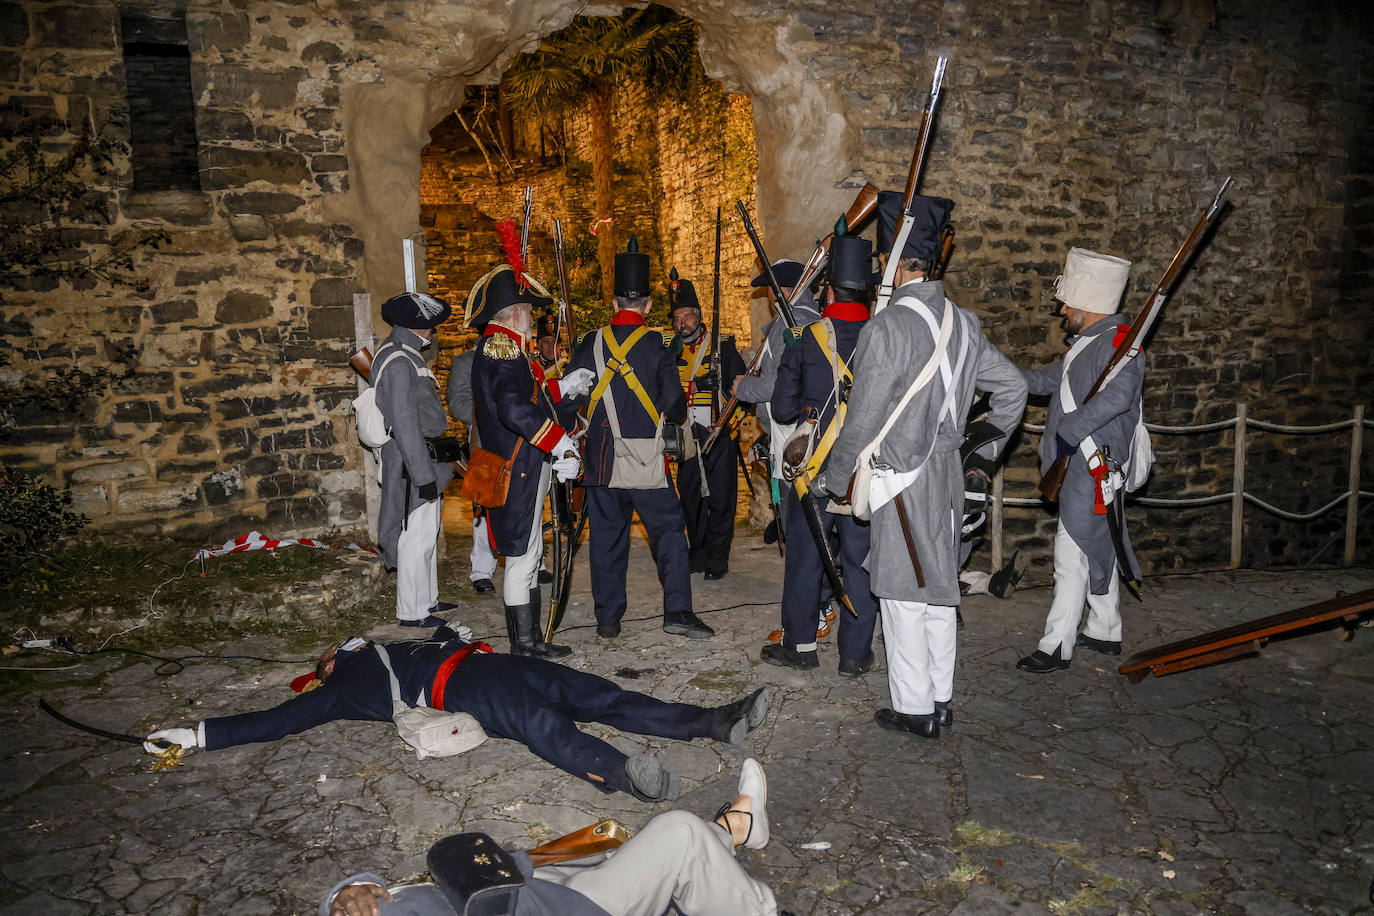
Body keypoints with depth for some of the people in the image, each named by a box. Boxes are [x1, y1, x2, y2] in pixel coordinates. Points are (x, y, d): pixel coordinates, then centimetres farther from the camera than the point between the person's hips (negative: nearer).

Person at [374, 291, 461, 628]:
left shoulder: (407, 354, 14)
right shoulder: (398, 362, -19)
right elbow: (404, 424, -23)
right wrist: (423, 476, -23)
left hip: (425, 460, 11)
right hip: (414, 462, -11)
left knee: (427, 534, 18)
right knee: (417, 538, -2)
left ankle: (427, 599, 31)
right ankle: (412, 611, 8)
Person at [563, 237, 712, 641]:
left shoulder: (591, 343, 2)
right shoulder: (655, 344, -8)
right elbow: (674, 403, -8)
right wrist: (677, 413, 14)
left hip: (601, 459, 3)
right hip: (646, 461, -3)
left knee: (606, 536, 10)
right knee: (669, 530, 7)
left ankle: (607, 618, 16)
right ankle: (678, 611, 2)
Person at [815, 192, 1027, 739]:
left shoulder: (887, 328, -17)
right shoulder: (961, 322, 6)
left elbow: (862, 420, -16)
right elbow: (1012, 386, 14)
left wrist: (832, 479, -4)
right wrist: (991, 439, 29)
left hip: (902, 478, -7)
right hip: (947, 472, 8)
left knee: (904, 594, 3)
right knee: (939, 588, 16)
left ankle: (914, 709, 13)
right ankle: (940, 699, 27)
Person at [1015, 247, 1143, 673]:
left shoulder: (1119, 342, -16)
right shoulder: (1089, 342, 16)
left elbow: (1117, 394, -33)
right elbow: (1052, 379, 28)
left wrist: (1070, 430, -32)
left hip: (1093, 467, -10)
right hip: (1082, 466, 10)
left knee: (1072, 557, -7)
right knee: (1098, 550, 19)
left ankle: (1056, 646, 0)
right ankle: (1105, 631, 32)